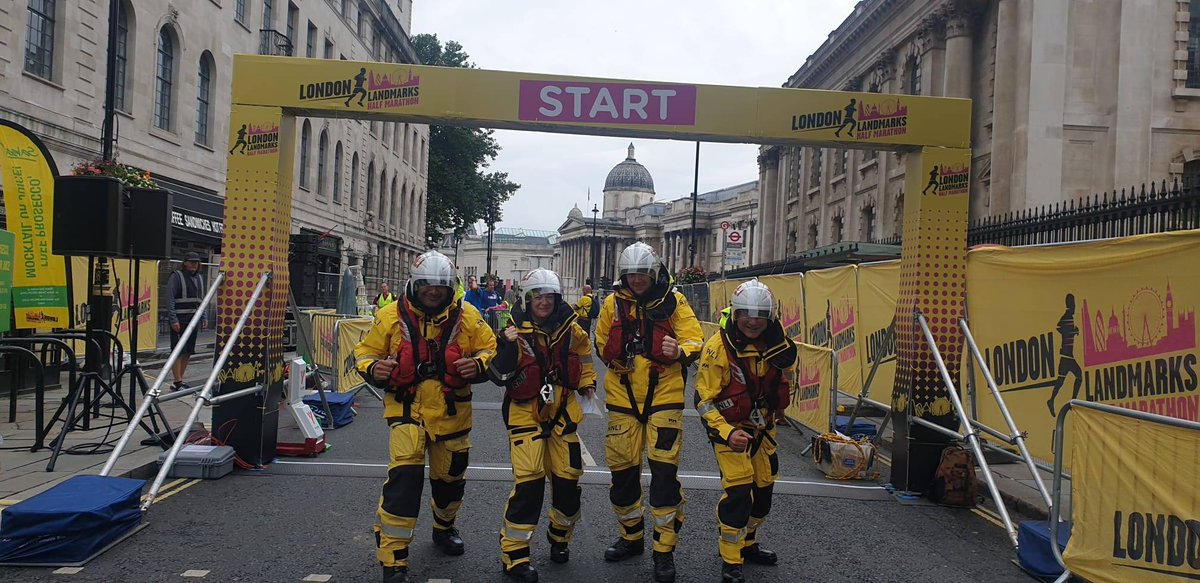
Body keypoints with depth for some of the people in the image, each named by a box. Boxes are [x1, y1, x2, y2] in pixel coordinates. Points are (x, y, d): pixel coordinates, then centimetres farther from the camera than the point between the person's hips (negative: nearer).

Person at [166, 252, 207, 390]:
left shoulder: (199, 278, 16)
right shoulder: (176, 276, -5)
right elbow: (170, 299, -10)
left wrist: (204, 318, 13)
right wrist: (173, 319, -17)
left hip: (193, 320, 7)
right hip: (179, 320, -7)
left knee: (188, 352, 8)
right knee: (178, 351, -6)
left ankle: (179, 380, 16)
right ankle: (178, 383, -4)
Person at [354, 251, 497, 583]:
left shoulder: (466, 317, -6)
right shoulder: (392, 317, -8)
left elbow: (490, 348, 4)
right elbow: (365, 352, 1)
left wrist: (478, 365, -18)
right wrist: (374, 369, -20)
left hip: (452, 413, 3)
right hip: (407, 410, -3)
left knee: (450, 476, 20)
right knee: (404, 477, -19)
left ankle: (443, 528, 50)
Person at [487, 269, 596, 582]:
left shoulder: (570, 329, 0)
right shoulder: (516, 330, -11)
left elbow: (583, 351, 21)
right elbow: (499, 376, -14)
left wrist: (587, 383, 13)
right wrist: (507, 346, -28)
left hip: (561, 413, 4)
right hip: (525, 413, -4)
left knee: (568, 478, 8)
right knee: (529, 481, -14)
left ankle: (560, 538, 33)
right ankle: (514, 554, -1)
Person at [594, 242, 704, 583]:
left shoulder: (673, 301, -4)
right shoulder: (613, 304, 3)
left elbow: (695, 341, -12)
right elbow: (601, 344, 19)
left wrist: (679, 351, -30)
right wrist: (616, 363, 8)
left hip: (663, 397, -3)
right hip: (623, 398, 3)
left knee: (664, 471, -6)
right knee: (622, 469, 10)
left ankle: (664, 551, 7)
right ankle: (631, 538, 31)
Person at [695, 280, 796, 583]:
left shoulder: (777, 341, -8)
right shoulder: (719, 347, -25)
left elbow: (787, 370, 15)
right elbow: (704, 399, -22)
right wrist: (726, 432, -33)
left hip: (762, 427, 7)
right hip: (728, 428, -6)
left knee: (763, 486, 16)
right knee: (738, 492, -15)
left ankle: (747, 543, 39)